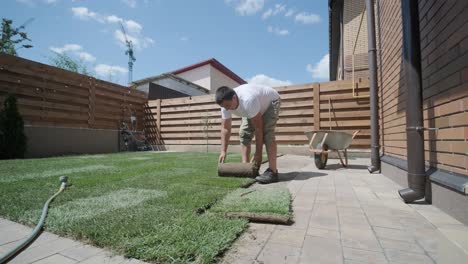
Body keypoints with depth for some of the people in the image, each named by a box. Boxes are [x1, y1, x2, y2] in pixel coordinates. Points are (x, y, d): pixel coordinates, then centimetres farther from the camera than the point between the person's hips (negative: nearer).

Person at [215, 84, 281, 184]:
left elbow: (258, 128, -39)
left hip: (271, 101, -7)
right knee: (244, 133, -2)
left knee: (267, 133, -25)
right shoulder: (226, 105, -22)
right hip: (256, 108, 7)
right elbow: (225, 128, -14)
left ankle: (272, 172, -24)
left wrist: (258, 153, -33)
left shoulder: (248, 100, -44)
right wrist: (223, 151, -18)